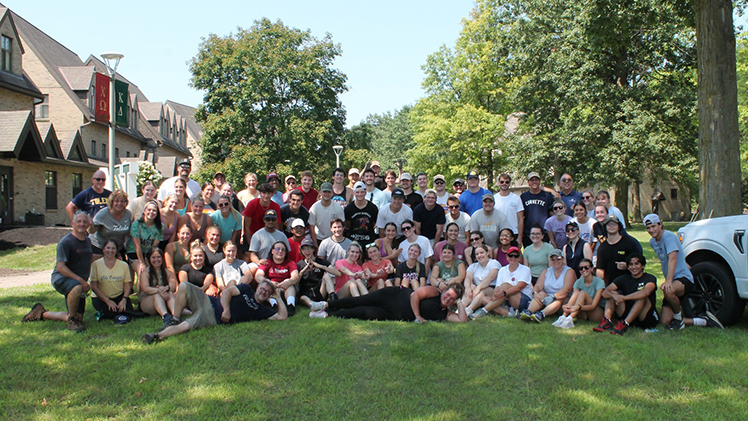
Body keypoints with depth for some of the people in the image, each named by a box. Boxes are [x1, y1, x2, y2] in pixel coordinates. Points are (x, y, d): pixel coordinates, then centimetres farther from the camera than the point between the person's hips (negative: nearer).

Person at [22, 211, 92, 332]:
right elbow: (60, 267, -22)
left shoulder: (88, 241, 11)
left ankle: (42, 313, 29)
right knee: (76, 287, -43)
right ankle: (72, 320, -22)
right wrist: (80, 280, -28)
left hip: (79, 282, 8)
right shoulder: (66, 242, -14)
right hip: (61, 278, -8)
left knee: (77, 318, 7)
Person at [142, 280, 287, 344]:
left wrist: (278, 298, 3)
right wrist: (226, 309, -12)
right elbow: (226, 292, 3)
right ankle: (175, 320, -3)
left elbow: (282, 316, 1)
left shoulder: (261, 311, 9)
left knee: (186, 326, -30)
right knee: (184, 286, -17)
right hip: (210, 303, 3)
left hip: (214, 319, -3)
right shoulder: (246, 289, 13)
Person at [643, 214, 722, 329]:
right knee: (666, 321, -2)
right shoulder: (652, 242, 12)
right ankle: (704, 321, 12)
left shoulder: (669, 236, -14)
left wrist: (668, 281, -41)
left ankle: (678, 319, -16)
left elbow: (673, 258, -29)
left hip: (683, 278, -9)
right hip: (672, 282, 9)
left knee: (668, 290, -43)